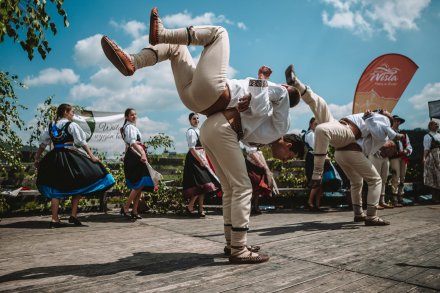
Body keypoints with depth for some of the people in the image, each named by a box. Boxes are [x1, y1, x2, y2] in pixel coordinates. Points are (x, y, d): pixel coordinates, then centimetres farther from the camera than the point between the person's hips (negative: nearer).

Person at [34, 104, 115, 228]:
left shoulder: (51, 126, 12)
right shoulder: (72, 125, -3)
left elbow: (42, 144, 13)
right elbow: (82, 142, -9)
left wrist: (37, 159, 21)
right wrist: (91, 156, -10)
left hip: (54, 158, 5)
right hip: (70, 157, -5)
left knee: (55, 188, 8)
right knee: (78, 185, 8)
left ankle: (55, 219, 6)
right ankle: (73, 215, 6)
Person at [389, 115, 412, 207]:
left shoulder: (404, 134, 21)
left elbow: (409, 145, 14)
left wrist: (407, 150, -5)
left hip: (403, 157, 6)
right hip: (394, 157, -6)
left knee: (402, 178, 8)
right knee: (396, 177, -14)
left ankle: (400, 197, 14)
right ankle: (395, 199, -15)